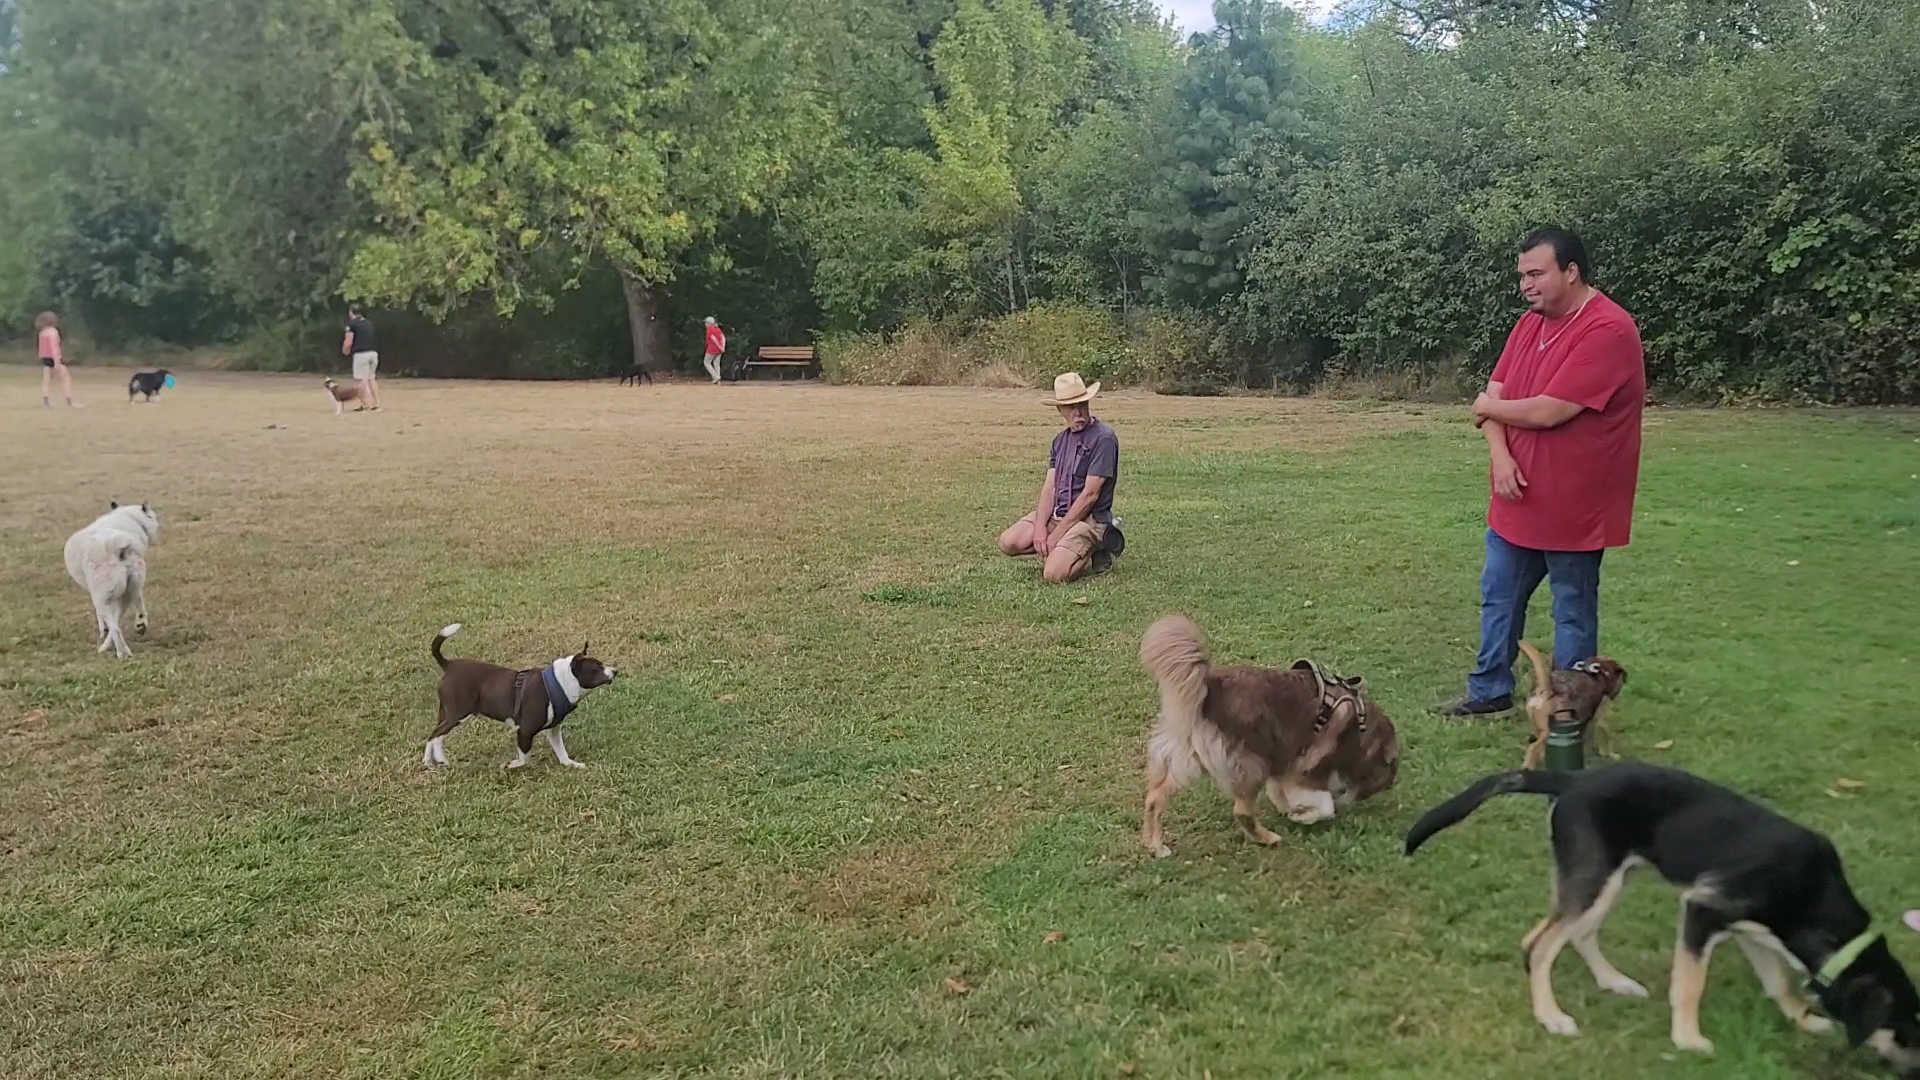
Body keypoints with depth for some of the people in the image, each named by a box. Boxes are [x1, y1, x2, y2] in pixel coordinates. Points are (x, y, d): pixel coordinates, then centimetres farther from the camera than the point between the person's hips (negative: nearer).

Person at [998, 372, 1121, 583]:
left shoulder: (1103, 438, -13)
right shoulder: (1061, 439, 12)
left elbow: (1090, 494, -17)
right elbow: (1049, 486, 5)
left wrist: (1056, 535, -16)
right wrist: (1040, 528, -12)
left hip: (1088, 518, -7)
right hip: (1056, 513, 7)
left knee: (1054, 574, -26)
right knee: (1009, 542, -10)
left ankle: (1094, 555, 2)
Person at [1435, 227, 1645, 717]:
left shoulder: (1608, 330, -21)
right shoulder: (1530, 322, 7)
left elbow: (1547, 411, -26)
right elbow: (1493, 396, 3)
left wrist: (1489, 407, -7)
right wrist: (1500, 454, -15)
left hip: (1573, 505, -8)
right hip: (1518, 498, 8)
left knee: (1573, 612, 8)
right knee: (1499, 597, 17)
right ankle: (1490, 690, 32)